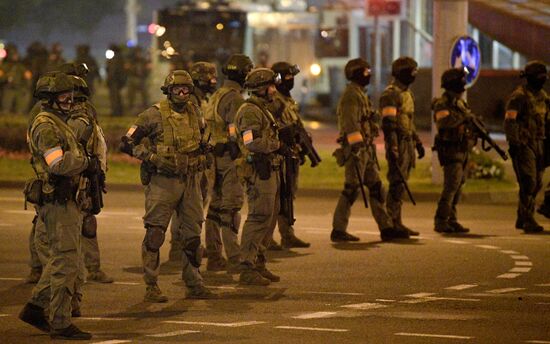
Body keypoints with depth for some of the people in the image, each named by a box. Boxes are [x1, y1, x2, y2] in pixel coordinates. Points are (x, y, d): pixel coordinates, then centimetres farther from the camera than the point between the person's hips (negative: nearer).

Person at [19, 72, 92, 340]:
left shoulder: (57, 124, 19)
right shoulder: (46, 126, -15)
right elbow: (58, 164, -26)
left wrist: (86, 165, 7)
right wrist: (85, 162, -13)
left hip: (66, 201, 10)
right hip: (57, 202, -10)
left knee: (62, 260, 17)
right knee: (66, 262, -7)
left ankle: (34, 309, 23)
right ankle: (60, 325, -3)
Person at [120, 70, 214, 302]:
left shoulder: (194, 112, 8)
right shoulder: (155, 115, -10)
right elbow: (127, 142, -8)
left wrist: (201, 158, 14)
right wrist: (150, 157, -18)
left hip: (191, 180, 6)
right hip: (163, 181, -6)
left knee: (192, 235, 10)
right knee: (154, 234, -5)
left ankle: (194, 284, 19)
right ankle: (151, 287, 0)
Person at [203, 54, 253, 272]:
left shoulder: (216, 96, 15)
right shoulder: (235, 98, -14)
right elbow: (236, 133, -20)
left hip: (215, 156, 9)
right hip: (230, 158, -9)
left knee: (216, 207, 12)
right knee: (231, 209, -8)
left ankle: (214, 257, 16)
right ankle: (234, 260, -8)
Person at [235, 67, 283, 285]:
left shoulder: (262, 110, 19)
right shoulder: (250, 112, -14)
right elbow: (253, 143, -25)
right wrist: (277, 144, -13)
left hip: (270, 171, 11)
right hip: (259, 171, -11)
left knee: (269, 218, 14)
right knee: (259, 218, -11)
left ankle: (258, 264, 20)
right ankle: (247, 269, -10)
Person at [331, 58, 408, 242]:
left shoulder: (360, 94, 19)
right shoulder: (351, 95, -13)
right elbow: (351, 124, -21)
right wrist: (357, 147, -25)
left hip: (366, 150, 10)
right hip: (356, 150, -10)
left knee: (377, 188, 9)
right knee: (351, 190, -6)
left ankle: (386, 228, 11)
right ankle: (338, 231, -1)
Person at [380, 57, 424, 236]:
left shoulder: (406, 93, 18)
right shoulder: (391, 94, -13)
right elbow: (388, 124, -20)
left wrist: (418, 142, 24)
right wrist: (392, 147, -25)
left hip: (408, 144, 10)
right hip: (398, 144, -10)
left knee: (401, 183, 10)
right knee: (397, 183, -10)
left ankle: (397, 223, 13)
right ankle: (392, 223, -8)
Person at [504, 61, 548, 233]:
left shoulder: (542, 96, 14)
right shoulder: (519, 96, -11)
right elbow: (509, 121, -16)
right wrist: (513, 143, -24)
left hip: (538, 144, 8)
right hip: (523, 145, -8)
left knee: (537, 183, 8)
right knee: (528, 182, -13)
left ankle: (521, 219, 18)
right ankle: (528, 221, -12)